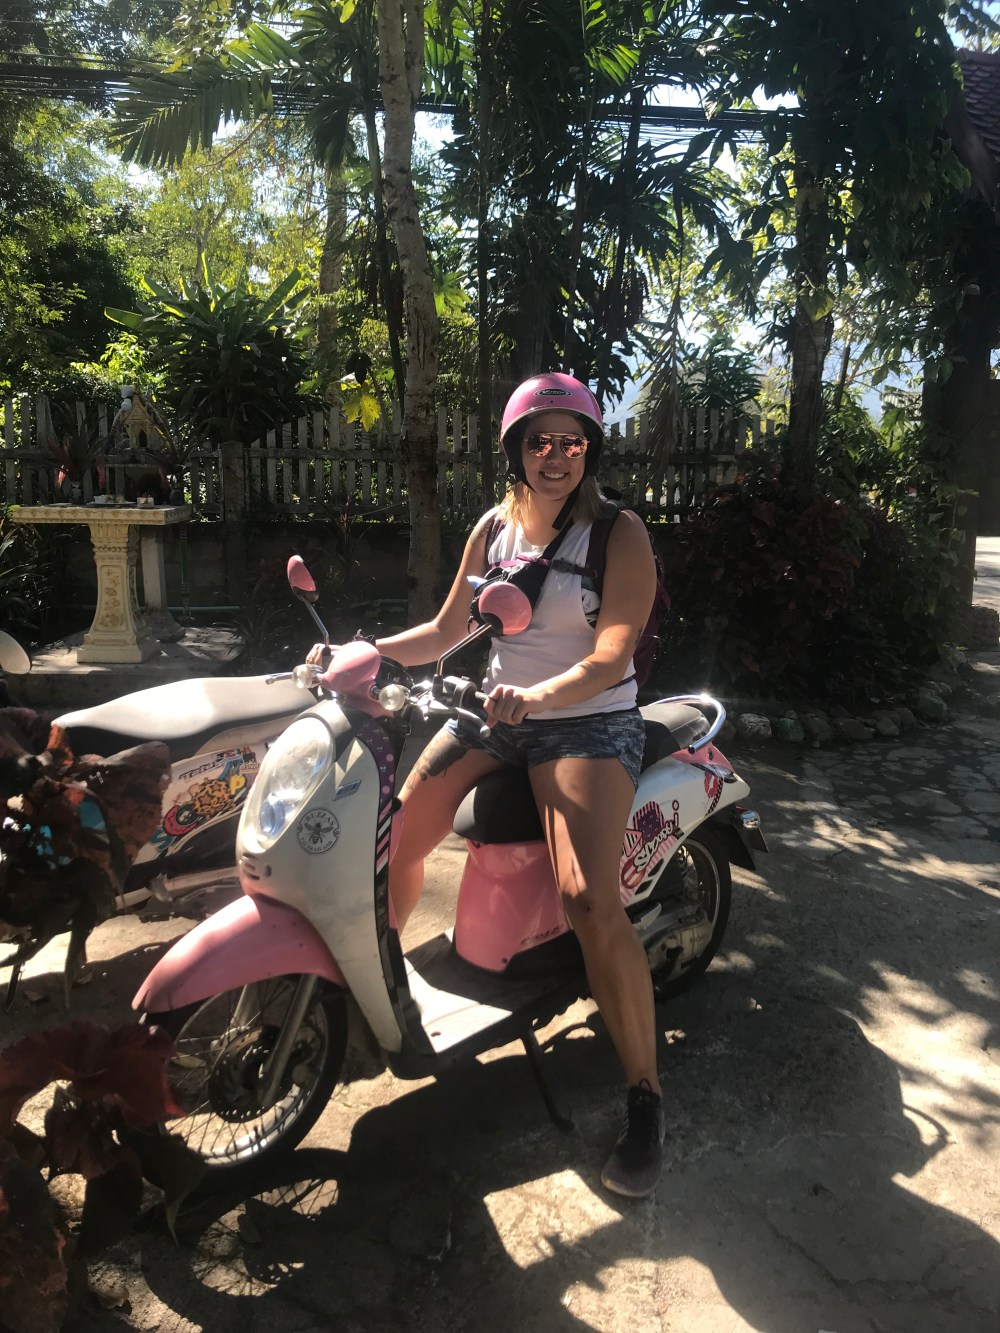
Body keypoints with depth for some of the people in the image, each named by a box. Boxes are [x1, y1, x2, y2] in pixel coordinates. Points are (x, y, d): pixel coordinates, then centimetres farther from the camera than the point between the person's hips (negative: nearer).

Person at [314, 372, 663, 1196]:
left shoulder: (620, 534, -8)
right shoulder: (494, 527, 8)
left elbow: (611, 658, -19)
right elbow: (446, 632, 11)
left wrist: (533, 697, -36)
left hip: (590, 722, -5)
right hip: (497, 712, 6)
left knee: (589, 901, -24)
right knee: (399, 834, -2)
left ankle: (646, 1098, -7)